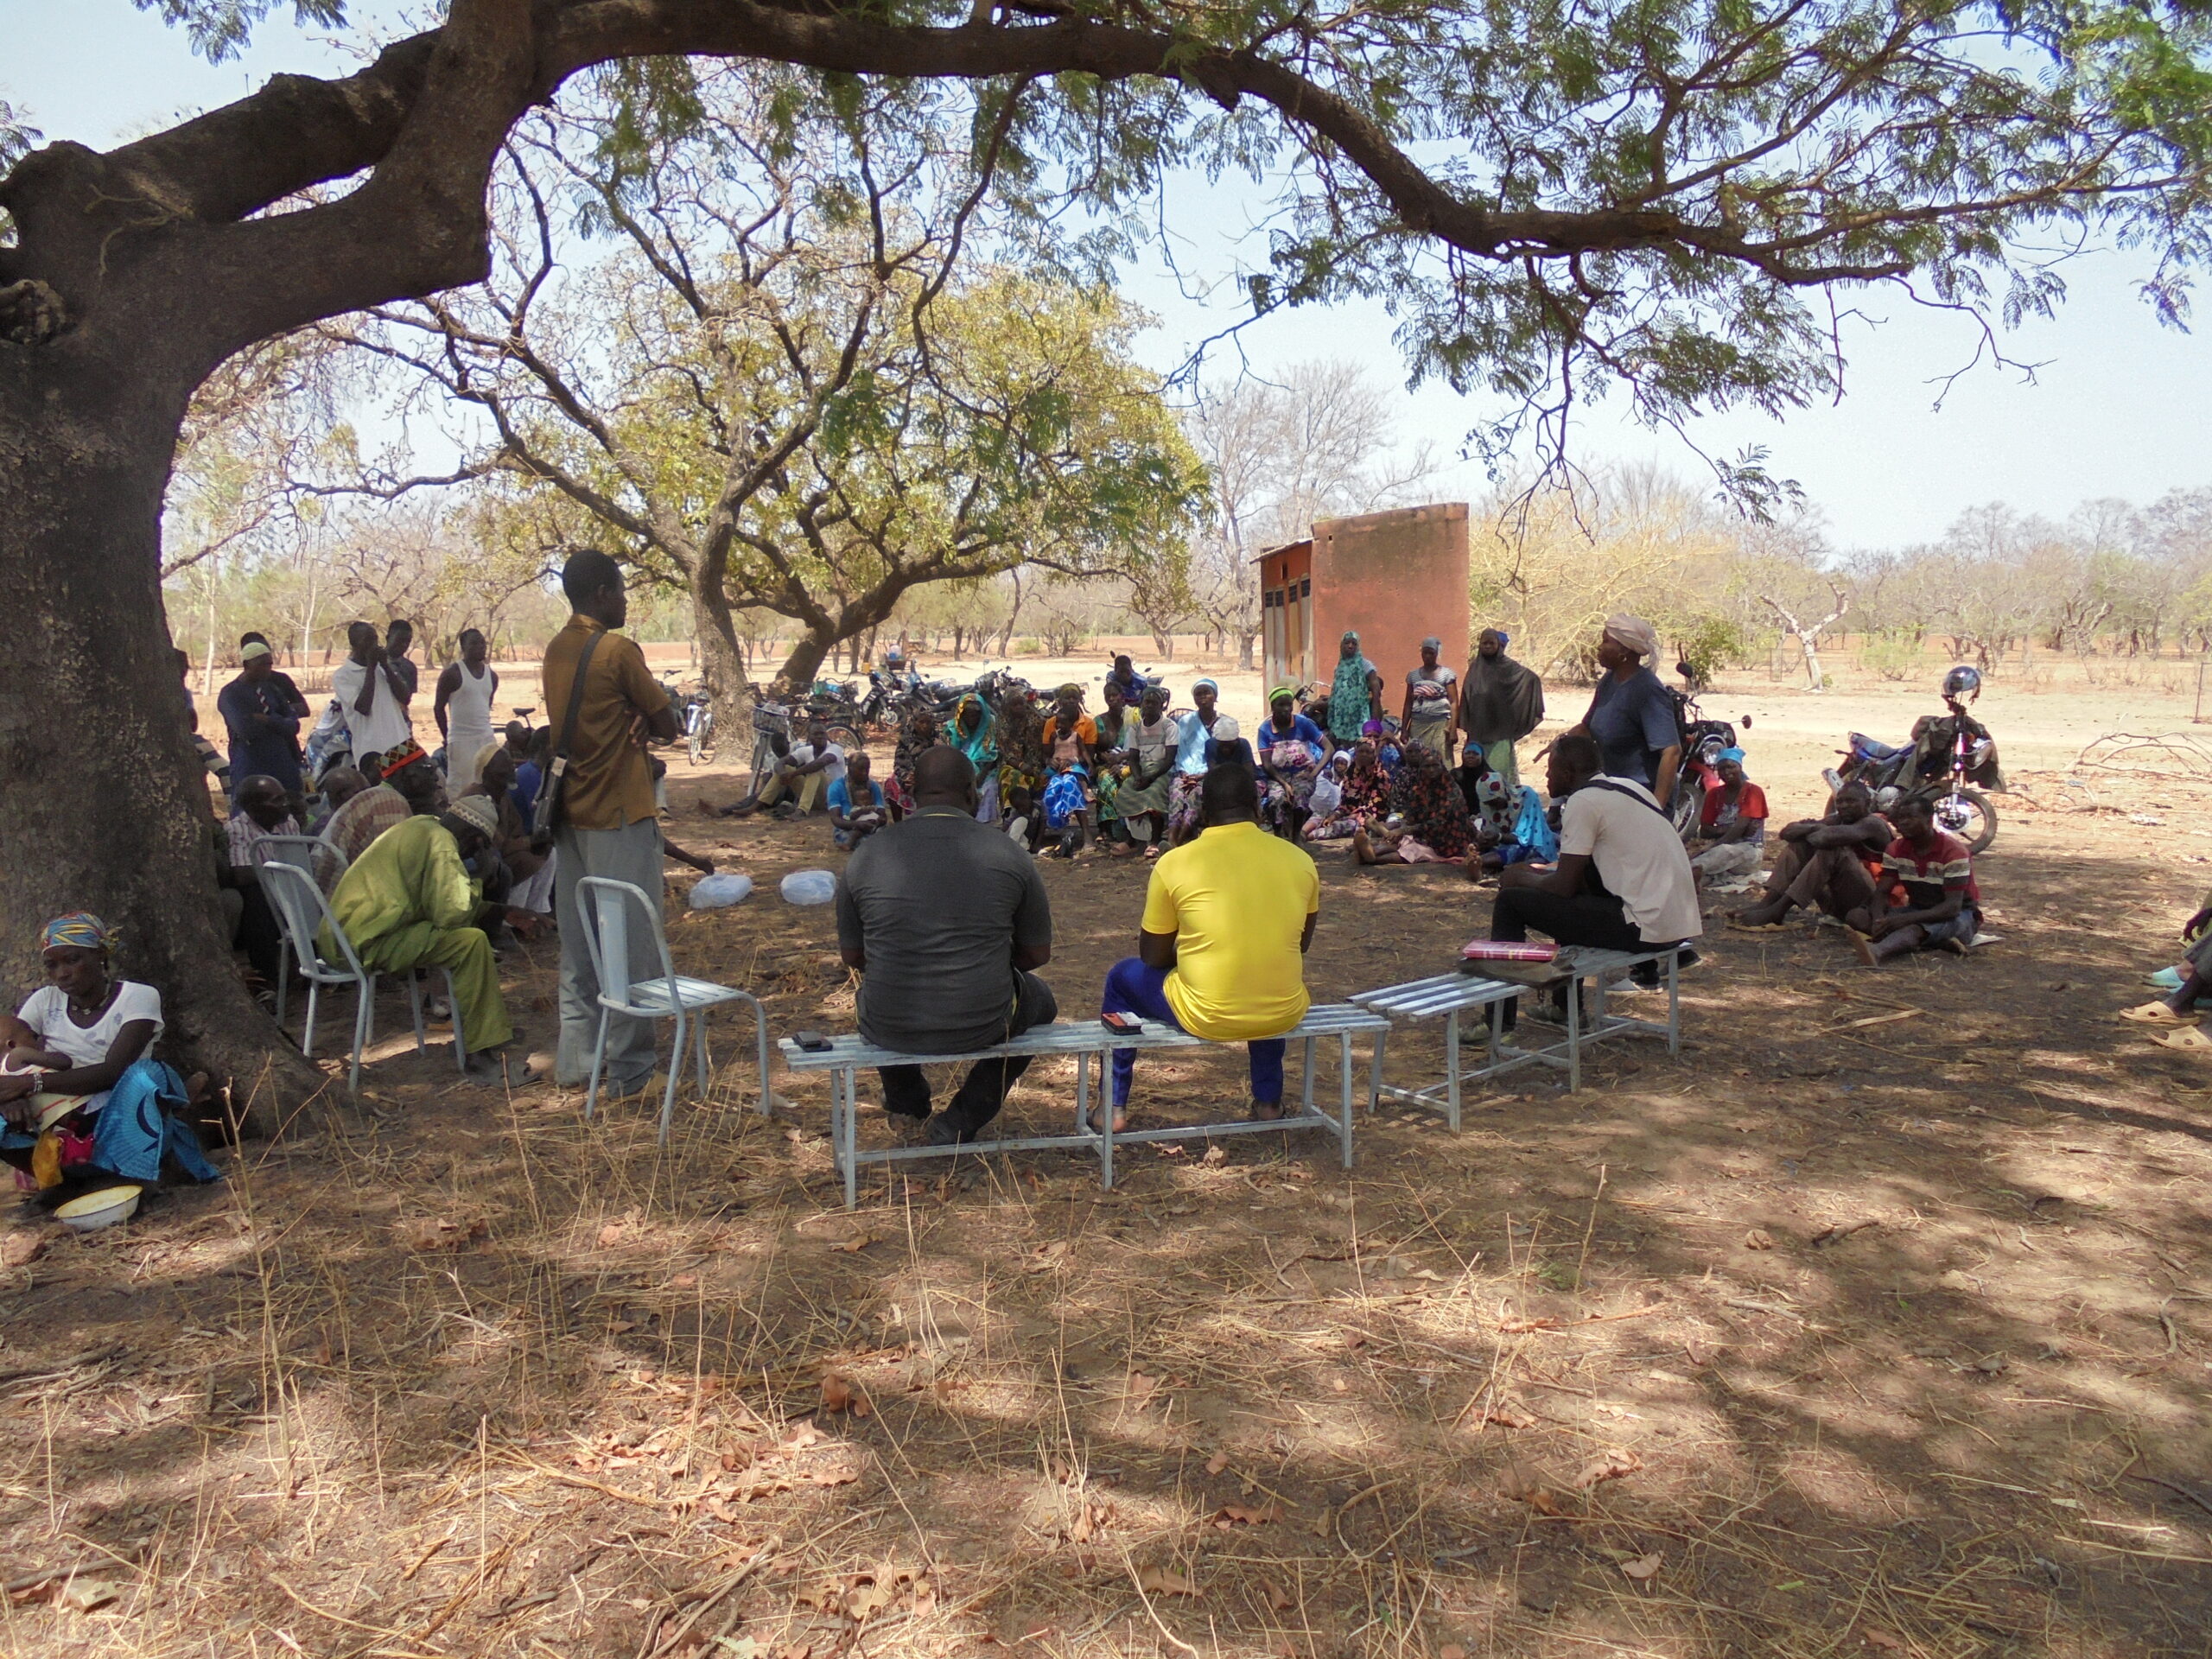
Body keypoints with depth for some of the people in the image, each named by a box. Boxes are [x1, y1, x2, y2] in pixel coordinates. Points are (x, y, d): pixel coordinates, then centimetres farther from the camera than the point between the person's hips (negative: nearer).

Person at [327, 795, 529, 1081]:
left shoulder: (421, 827, 18)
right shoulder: (440, 843, -12)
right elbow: (453, 914, -21)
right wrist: (473, 891, -1)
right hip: (369, 942, -11)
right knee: (472, 942, -20)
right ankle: (483, 1056, -18)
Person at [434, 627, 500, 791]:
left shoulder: (492, 675, 11)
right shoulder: (452, 673, -5)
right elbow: (438, 707, -1)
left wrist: (483, 726, 18)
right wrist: (447, 737, 0)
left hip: (486, 737, 5)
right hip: (461, 739, -5)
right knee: (458, 787, -5)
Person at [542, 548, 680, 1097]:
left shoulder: (557, 650, 10)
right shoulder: (618, 650, -13)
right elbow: (668, 726, -10)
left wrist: (632, 721, -4)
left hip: (572, 811, 8)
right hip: (620, 815, -8)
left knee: (577, 943, 13)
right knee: (629, 943, -1)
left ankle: (575, 1059, 20)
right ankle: (627, 1067, 4)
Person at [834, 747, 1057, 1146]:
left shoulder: (866, 856, -5)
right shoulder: (1011, 857, -6)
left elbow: (852, 956, 7)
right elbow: (1037, 954, 4)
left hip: (888, 1030, 2)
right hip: (981, 1027, -2)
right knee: (1039, 999, 33)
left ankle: (908, 1100, 54)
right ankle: (958, 1126, 24)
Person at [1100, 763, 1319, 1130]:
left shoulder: (1174, 864, -8)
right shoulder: (1300, 859, 0)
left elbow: (1152, 957, 2)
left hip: (1204, 1019, -3)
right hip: (1284, 1016, 3)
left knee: (1122, 976, 26)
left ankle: (1114, 1105, 30)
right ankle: (1268, 1100, 40)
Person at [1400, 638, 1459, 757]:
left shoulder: (1446, 674, 3)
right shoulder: (1413, 675, 13)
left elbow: (1454, 702, -1)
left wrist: (1453, 728, -10)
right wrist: (1404, 728, 11)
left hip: (1440, 724, -3)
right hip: (1417, 725, 3)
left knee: (1442, 762, -11)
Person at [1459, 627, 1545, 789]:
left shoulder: (1507, 666, -1)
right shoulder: (1475, 667, 10)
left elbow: (1530, 677, -10)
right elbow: (1466, 698, 13)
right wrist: (1467, 726, 12)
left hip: (1500, 729, -4)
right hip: (1479, 729, 4)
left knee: (1498, 768, -6)